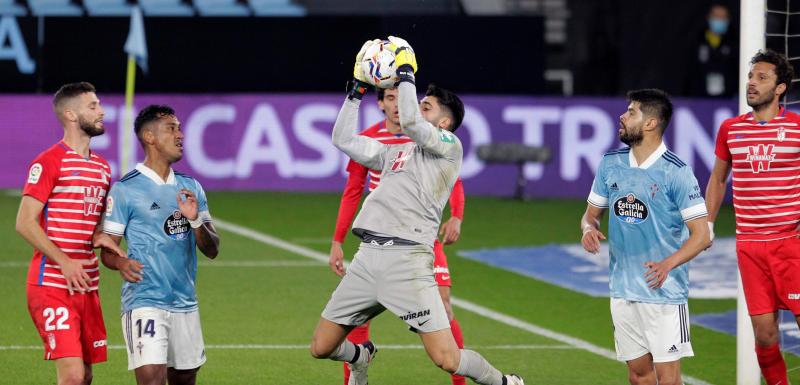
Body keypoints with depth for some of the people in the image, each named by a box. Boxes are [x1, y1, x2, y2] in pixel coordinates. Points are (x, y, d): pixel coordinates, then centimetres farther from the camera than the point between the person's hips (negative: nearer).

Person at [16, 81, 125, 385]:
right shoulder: (48, 163, -9)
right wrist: (64, 261, -20)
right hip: (51, 284, -8)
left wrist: (101, 236, 2)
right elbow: (25, 223, -12)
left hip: (87, 286, 8)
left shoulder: (102, 166, 16)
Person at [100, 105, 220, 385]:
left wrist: (195, 219, -9)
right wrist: (121, 263, -28)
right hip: (145, 303, -6)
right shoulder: (125, 190, -6)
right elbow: (107, 251, -4)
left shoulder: (191, 188, 13)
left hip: (185, 304, 6)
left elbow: (212, 250, 11)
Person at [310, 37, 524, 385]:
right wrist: (356, 92, 26)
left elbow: (409, 121, -12)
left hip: (407, 258, -7)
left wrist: (406, 72, -1)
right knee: (321, 348, 9)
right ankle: (361, 356, 42)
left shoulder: (450, 146, 4)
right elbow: (343, 139, 30)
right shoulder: (395, 152, 26)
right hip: (367, 256, 7)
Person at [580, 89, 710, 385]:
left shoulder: (676, 172, -12)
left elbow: (701, 234, -12)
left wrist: (668, 263, -29)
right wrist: (589, 228, -7)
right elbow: (592, 213, 18)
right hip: (623, 290, 5)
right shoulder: (610, 163, 6)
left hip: (665, 291, -5)